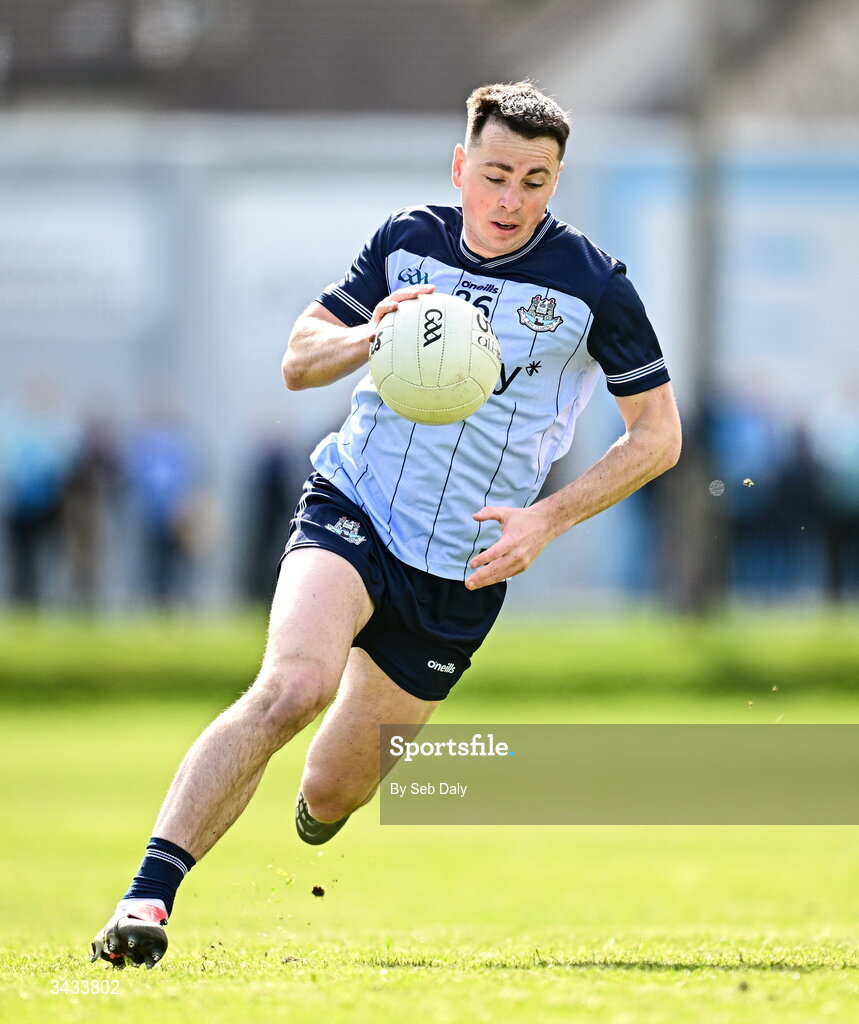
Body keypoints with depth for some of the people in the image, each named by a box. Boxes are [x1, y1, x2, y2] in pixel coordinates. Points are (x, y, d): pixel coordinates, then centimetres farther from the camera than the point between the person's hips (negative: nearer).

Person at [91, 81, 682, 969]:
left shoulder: (591, 285, -6)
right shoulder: (406, 242, 0)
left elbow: (657, 434, 1)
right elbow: (298, 361, 8)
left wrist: (548, 517, -11)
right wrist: (372, 337, -15)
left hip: (462, 570, 1)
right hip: (351, 509, -1)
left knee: (333, 791, 8)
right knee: (291, 686, -31)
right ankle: (146, 897, -34)